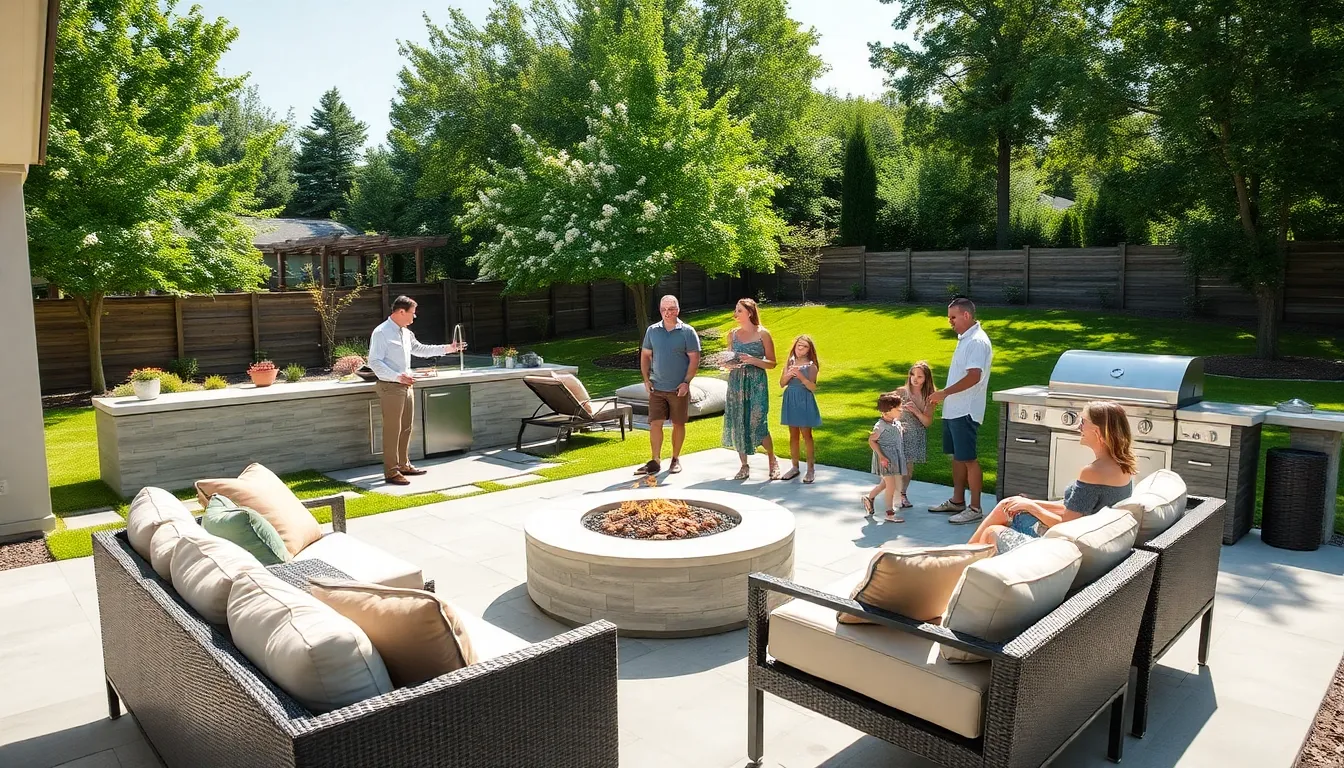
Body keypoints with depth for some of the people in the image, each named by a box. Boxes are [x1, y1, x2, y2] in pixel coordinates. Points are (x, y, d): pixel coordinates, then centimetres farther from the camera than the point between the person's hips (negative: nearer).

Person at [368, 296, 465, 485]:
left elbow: (419, 349, 27)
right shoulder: (381, 333, -14)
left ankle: (403, 465, 27)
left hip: (406, 385, 9)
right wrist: (397, 376, -27)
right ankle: (391, 472, 2)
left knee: (406, 428, 15)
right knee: (392, 430, -5)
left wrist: (447, 348, 22)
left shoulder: (406, 332, 13)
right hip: (390, 387, -9)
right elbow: (374, 362, -19)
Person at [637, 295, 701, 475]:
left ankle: (676, 459, 23)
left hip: (679, 389, -2)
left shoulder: (687, 332, -5)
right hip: (657, 388, 2)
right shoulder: (652, 330, 4)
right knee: (655, 423, -1)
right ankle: (655, 461, 7)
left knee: (678, 424, 8)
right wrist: (646, 379, 2)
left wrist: (686, 382, -12)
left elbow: (694, 359, -6)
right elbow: (645, 355, 11)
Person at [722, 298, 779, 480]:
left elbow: (772, 363, -1)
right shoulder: (733, 334, 9)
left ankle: (773, 460, 15)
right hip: (736, 383, 4)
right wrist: (729, 364, -5)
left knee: (757, 424, -9)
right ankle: (744, 466, 18)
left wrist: (753, 360, -16)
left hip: (756, 383, -4)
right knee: (736, 424, 4)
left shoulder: (762, 334, -3)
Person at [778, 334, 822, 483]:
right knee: (793, 435, 11)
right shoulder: (789, 363, 6)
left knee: (806, 435, 0)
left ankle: (811, 468, 8)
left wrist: (801, 376, -24)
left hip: (805, 402, -4)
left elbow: (813, 387, -13)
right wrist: (789, 375, -15)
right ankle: (795, 467, 20)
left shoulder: (811, 366, -6)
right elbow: (782, 383, 4)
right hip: (791, 401, 4)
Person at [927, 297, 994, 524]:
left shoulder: (977, 341, -16)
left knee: (968, 459, -5)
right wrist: (943, 396, 18)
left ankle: (975, 508, 2)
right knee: (957, 456, 16)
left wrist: (944, 392, -21)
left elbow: (973, 377, -25)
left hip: (965, 411, -10)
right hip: (954, 409, 10)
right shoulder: (964, 339, 15)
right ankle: (957, 501, 26)